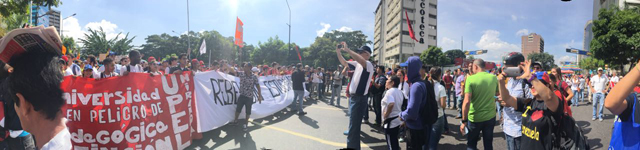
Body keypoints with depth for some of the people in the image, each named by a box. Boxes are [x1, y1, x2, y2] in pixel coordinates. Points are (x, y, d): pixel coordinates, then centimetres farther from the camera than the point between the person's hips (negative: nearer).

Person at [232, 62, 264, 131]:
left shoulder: (254, 77, -9)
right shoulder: (241, 74, -1)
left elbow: (258, 86, -5)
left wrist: (260, 96, -6)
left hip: (249, 97, -2)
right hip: (242, 96, 2)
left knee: (248, 112, 8)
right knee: (238, 109, 12)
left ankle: (245, 124, 25)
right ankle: (235, 120, 35)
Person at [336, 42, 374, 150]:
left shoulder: (368, 64, -14)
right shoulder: (358, 63, 11)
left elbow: (361, 60, -36)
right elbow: (344, 63, 19)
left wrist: (347, 49, -36)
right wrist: (338, 52, 4)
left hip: (359, 99, -10)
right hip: (353, 97, 10)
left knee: (354, 125, -9)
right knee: (353, 124, 22)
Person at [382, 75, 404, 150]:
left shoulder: (389, 91, -18)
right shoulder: (400, 92, 10)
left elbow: (391, 104, -32)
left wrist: (385, 115, -21)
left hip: (391, 121, -9)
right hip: (398, 119, 9)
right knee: (395, 143, 20)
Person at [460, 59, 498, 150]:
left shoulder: (470, 79, -15)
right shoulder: (494, 78, -2)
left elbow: (467, 101, -22)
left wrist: (464, 121, -15)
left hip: (475, 118, -3)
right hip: (490, 116, 4)